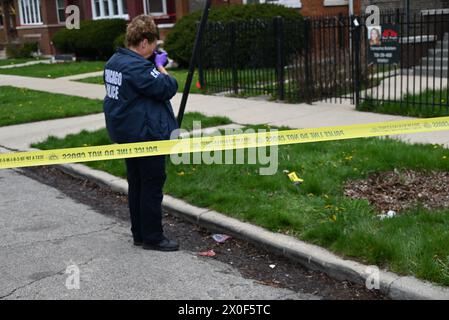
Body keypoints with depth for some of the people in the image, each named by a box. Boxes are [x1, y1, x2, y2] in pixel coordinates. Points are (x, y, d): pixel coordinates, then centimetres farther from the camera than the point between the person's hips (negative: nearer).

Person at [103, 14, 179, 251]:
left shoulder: (114, 61, 9)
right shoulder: (138, 67, -21)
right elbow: (168, 88, -20)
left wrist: (155, 66, 6)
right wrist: (160, 67, -5)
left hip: (126, 133, 10)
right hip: (146, 135, -10)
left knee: (136, 184, 16)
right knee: (153, 185, 0)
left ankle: (139, 234, 26)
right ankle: (152, 238, 7)